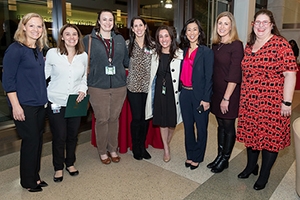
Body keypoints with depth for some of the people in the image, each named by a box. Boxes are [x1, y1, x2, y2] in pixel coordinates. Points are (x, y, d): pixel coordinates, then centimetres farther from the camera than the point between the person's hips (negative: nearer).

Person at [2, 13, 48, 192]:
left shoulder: (39, 50, 10)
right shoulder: (15, 49, -10)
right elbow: (8, 79, -13)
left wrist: (45, 98, 14)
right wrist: (16, 105, -16)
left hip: (40, 104, 7)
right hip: (24, 105, -7)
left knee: (38, 140, 12)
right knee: (31, 140, 0)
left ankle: (35, 176, 29)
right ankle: (28, 181, 19)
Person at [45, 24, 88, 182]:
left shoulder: (83, 56, 3)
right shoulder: (52, 53, -5)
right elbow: (44, 76, 0)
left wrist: (83, 90, -5)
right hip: (55, 103, -2)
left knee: (73, 135, 14)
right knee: (59, 137, 5)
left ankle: (70, 163, 37)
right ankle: (58, 167, 28)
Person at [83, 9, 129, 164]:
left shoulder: (120, 39, 9)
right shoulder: (89, 39, 0)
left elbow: (127, 61, 14)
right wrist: (85, 84, -6)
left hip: (119, 86, 3)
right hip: (98, 87, -2)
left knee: (114, 118, 13)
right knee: (101, 120, 7)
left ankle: (113, 149, 31)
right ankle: (102, 152, 26)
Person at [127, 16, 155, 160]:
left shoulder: (152, 45, 5)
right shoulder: (128, 44, 1)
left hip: (148, 86, 2)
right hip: (134, 86, -2)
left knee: (146, 117, 8)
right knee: (137, 117, 1)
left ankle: (142, 146, 27)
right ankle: (135, 148, 21)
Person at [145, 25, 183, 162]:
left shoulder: (180, 54, -7)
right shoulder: (155, 55, 6)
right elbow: (152, 75, 13)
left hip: (174, 91, -3)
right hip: (159, 91, 3)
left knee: (173, 121, 8)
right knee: (162, 121, 9)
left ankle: (167, 143, 36)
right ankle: (166, 149, 25)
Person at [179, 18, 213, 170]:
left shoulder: (207, 52, -6)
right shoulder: (184, 51, 9)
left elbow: (209, 77, -10)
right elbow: (182, 73, 10)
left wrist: (206, 99, -14)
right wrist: (180, 91, 4)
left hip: (199, 95, -5)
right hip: (185, 94, 5)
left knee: (201, 128, 8)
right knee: (188, 126, 14)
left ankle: (197, 157, 25)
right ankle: (190, 155, 30)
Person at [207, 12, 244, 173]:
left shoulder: (236, 45, -11)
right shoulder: (215, 45, 9)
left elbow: (234, 75, -16)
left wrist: (226, 98, -18)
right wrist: (211, 93, 6)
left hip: (230, 93, -6)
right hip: (216, 92, 6)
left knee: (228, 126, 6)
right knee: (221, 125, 15)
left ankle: (225, 160, 22)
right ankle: (219, 156, 28)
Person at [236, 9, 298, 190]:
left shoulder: (280, 44, -10)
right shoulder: (249, 46, 10)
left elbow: (290, 74, -13)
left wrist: (287, 102, -16)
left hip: (272, 103, -5)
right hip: (249, 102, 6)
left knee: (270, 137, 6)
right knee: (251, 134, 16)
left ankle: (264, 175, 24)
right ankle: (251, 166, 36)